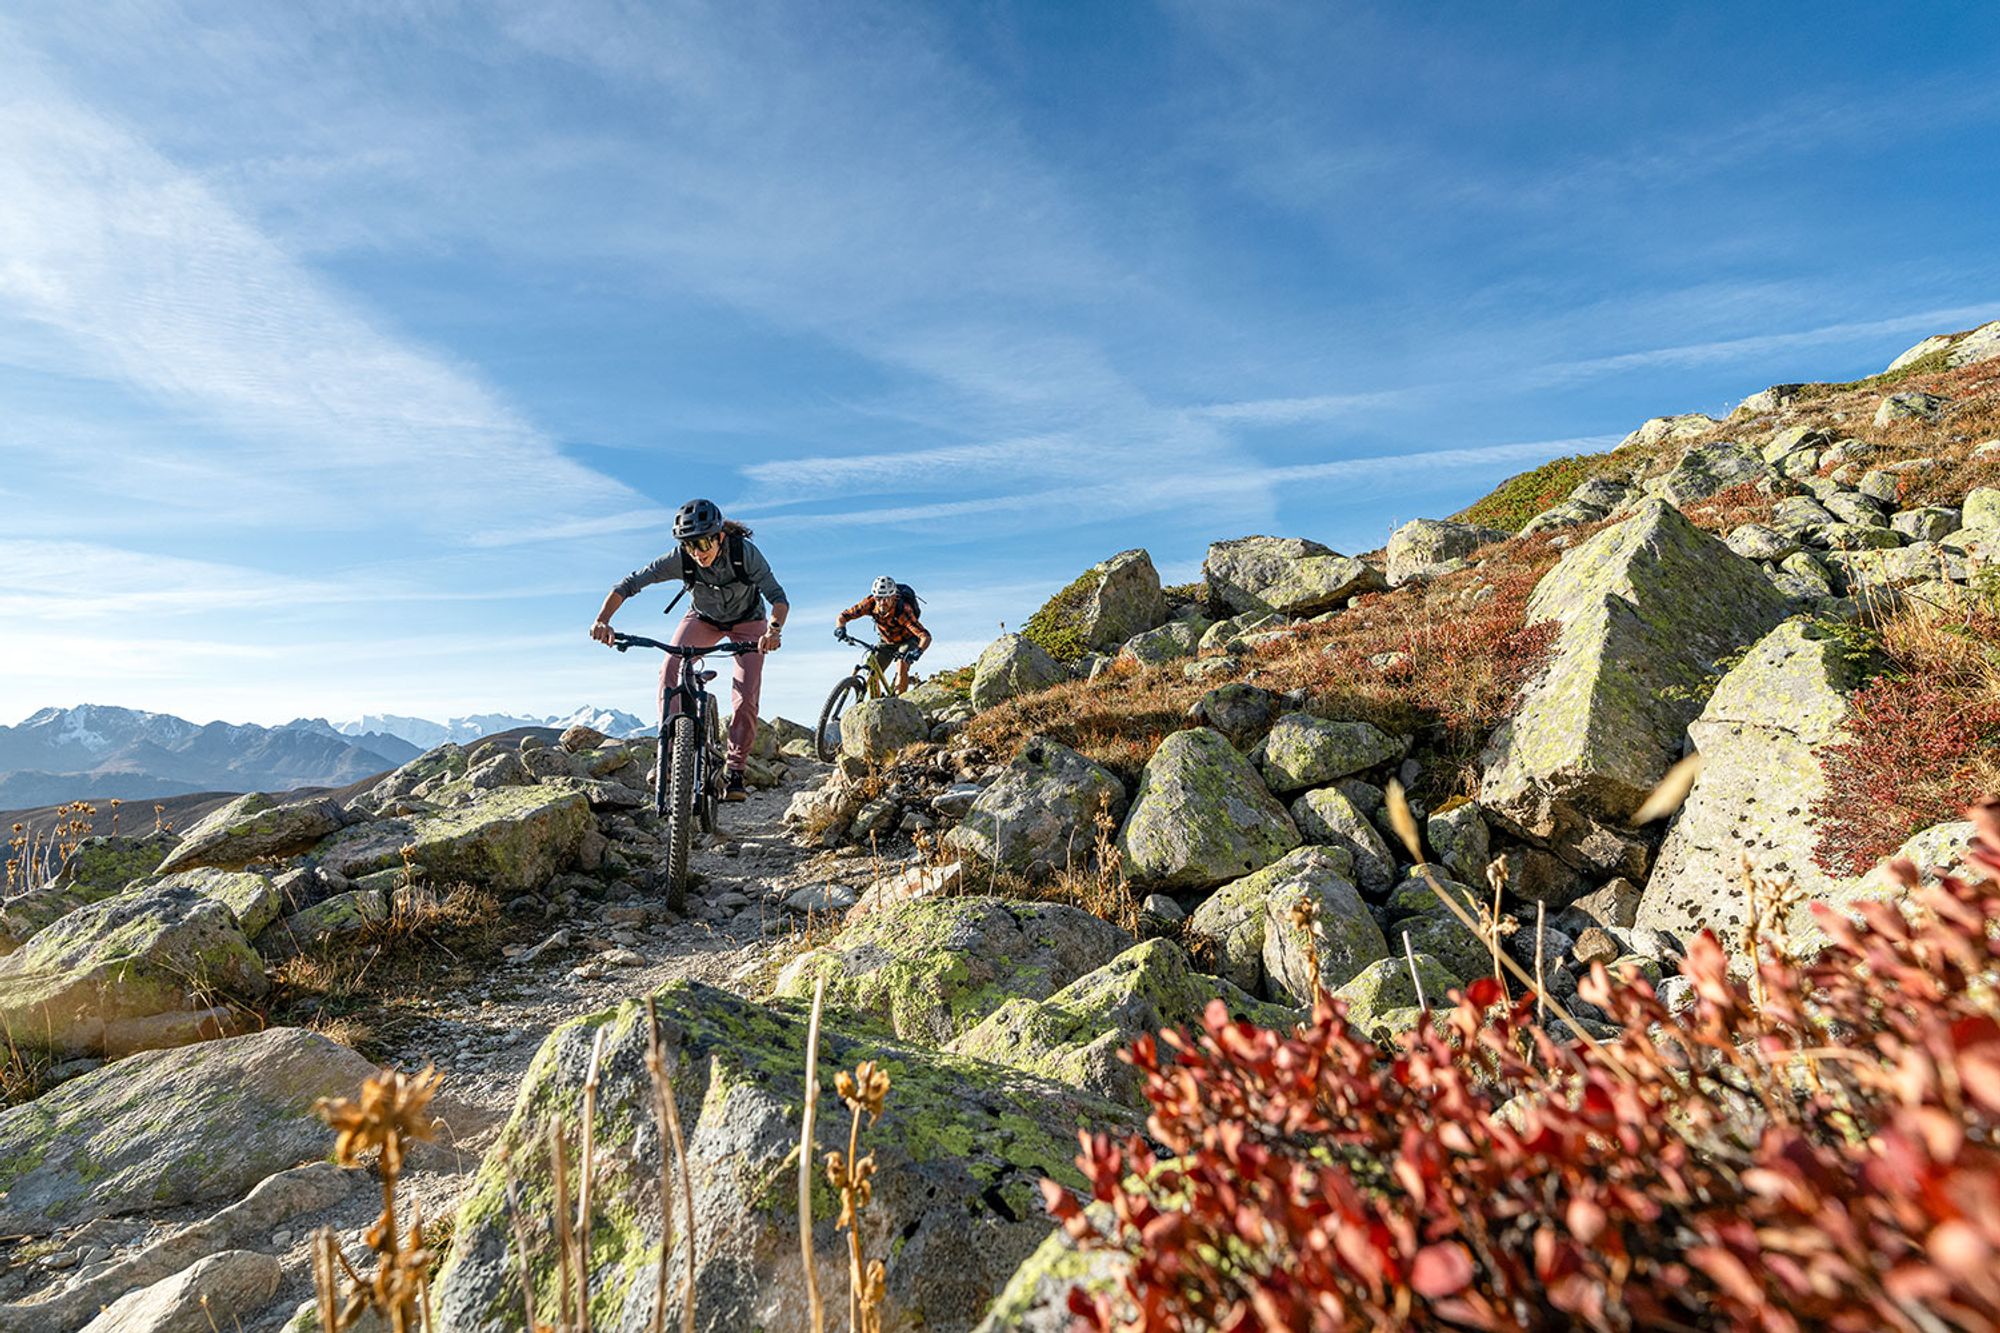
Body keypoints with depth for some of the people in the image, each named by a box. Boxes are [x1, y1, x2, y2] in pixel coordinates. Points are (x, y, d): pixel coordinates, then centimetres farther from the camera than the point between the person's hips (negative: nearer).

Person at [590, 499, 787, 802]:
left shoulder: (745, 552, -34)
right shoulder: (680, 559, -28)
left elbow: (778, 597, -39)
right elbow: (629, 583, -27)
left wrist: (774, 629, -59)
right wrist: (603, 620, -43)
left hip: (747, 621, -2)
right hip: (703, 618, 2)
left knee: (746, 697, -16)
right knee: (670, 671, -22)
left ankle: (736, 770, -1)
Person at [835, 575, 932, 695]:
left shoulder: (902, 610, -39)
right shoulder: (870, 603, -28)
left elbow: (926, 636, -45)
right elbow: (843, 616, -21)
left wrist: (918, 651, -64)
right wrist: (840, 627, -43)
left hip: (908, 641, -4)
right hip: (887, 641, 4)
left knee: (901, 667, -29)